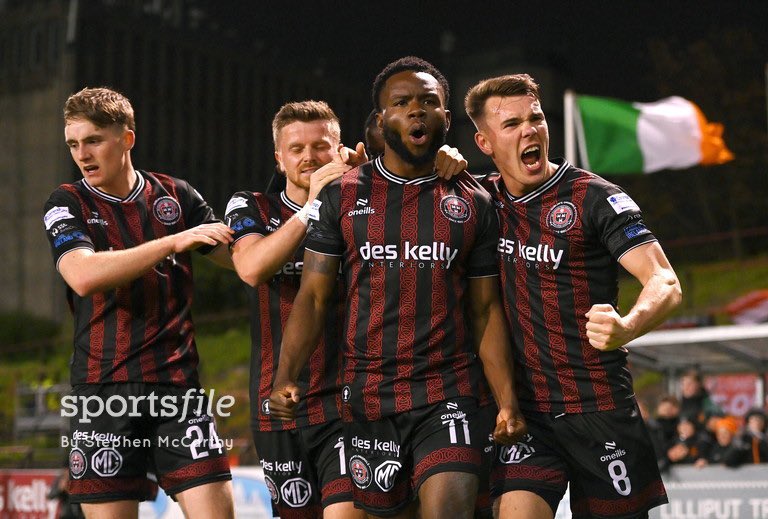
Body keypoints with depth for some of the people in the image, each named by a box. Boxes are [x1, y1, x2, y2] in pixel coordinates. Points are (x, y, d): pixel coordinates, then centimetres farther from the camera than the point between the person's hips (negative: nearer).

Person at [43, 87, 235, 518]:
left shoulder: (176, 195, 9)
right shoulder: (68, 205, 2)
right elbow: (83, 276, -18)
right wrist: (174, 241, -19)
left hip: (178, 384, 2)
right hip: (103, 389, -1)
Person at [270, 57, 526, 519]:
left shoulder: (473, 203, 7)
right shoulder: (343, 196, 6)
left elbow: (486, 311, 8)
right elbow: (313, 296, 3)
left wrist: (507, 399, -3)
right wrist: (285, 377, -11)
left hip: (448, 398, -1)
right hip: (368, 398, 1)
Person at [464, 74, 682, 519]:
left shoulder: (595, 198, -7)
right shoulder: (485, 200, 6)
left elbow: (666, 284, -14)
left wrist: (626, 328, -36)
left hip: (600, 407, -2)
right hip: (524, 407, 3)